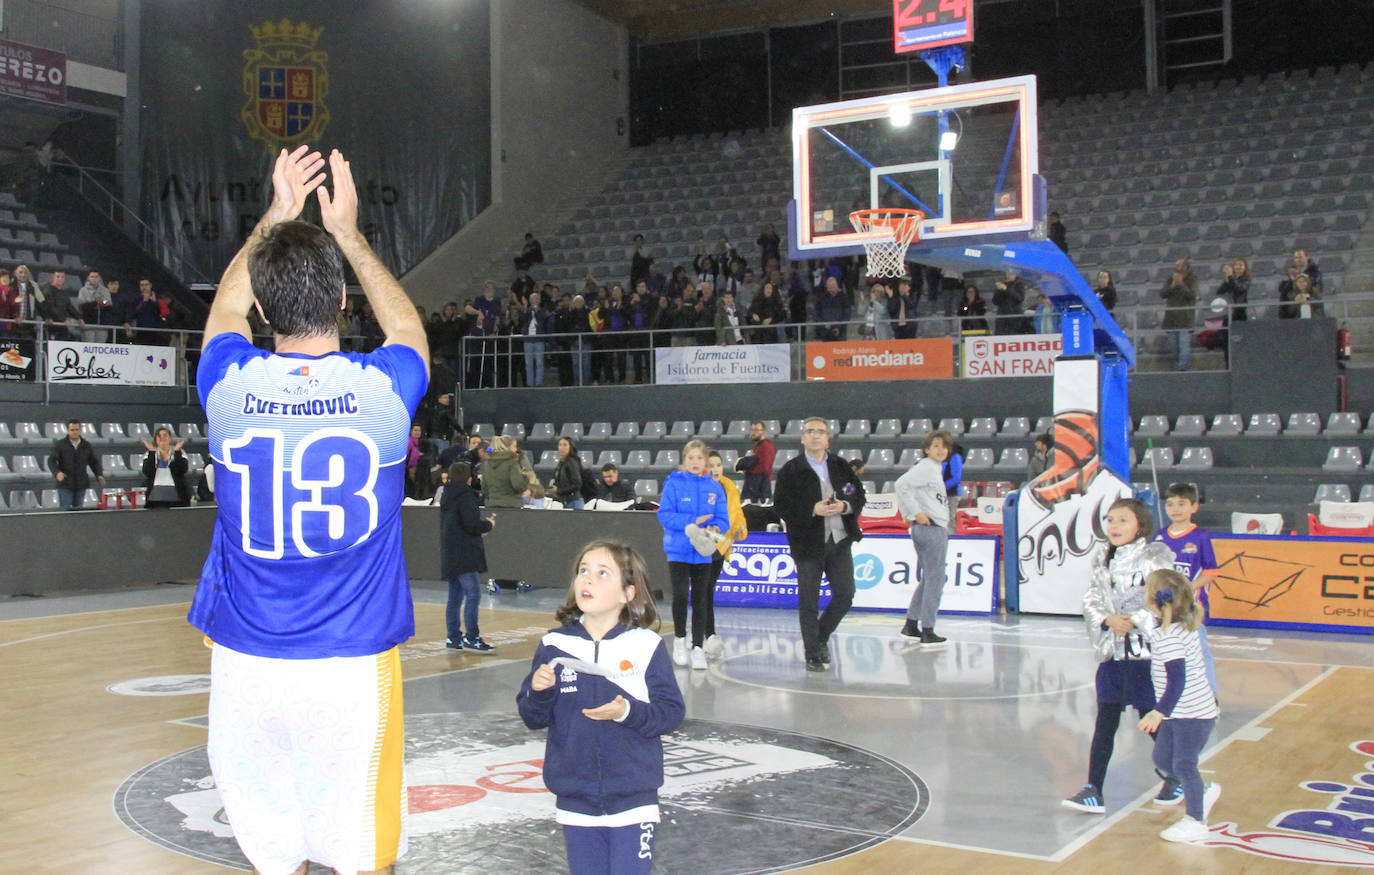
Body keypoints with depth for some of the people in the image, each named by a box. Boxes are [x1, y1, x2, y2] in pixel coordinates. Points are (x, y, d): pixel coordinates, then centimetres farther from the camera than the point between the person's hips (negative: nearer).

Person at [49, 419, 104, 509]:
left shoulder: (87, 446, 8)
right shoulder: (60, 445, -1)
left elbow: (94, 462, 11)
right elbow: (51, 461, -7)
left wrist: (99, 475, -5)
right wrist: (57, 472, -26)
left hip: (81, 486, 3)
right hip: (65, 485, -3)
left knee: (78, 509, 5)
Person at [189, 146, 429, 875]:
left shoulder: (230, 385, -6)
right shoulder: (382, 388, -9)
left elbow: (227, 306, 19)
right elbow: (407, 326, 17)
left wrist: (277, 215, 26)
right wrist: (346, 233, 23)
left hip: (248, 666, 1)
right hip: (354, 668, -1)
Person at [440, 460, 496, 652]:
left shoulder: (447, 497, 15)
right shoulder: (465, 496, -13)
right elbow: (472, 525, -19)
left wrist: (479, 530, 18)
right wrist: (489, 524, 1)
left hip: (450, 555, 10)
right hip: (464, 556, -9)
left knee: (455, 597, 13)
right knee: (473, 595, -10)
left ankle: (453, 638, 16)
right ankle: (471, 638, -12)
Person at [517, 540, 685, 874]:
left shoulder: (646, 646, -7)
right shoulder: (554, 645, 1)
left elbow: (672, 712, -8)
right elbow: (533, 719, 4)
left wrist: (628, 712, -24)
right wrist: (539, 692, -16)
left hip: (633, 800, -3)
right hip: (575, 802, 3)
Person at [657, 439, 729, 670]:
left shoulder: (714, 488, 5)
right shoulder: (674, 484, -3)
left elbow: (723, 519, 4)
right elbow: (664, 515, -10)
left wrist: (713, 529, -18)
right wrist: (693, 521, -18)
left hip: (703, 552, 3)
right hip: (678, 550, -3)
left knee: (701, 598, 4)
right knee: (680, 595, -10)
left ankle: (698, 647, 11)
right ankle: (679, 639, 12)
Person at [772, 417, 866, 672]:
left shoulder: (841, 466, 9)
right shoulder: (791, 470, -4)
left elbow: (859, 495, 10)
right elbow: (781, 505, -10)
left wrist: (845, 506, -11)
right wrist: (813, 510, -21)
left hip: (840, 539, 4)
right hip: (808, 543, -4)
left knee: (845, 593, 5)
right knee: (808, 600, 1)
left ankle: (819, 638, 27)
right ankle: (813, 654, 12)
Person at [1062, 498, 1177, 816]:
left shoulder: (1155, 557, -6)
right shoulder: (1103, 558, 7)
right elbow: (1091, 600, 5)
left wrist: (1136, 620, -19)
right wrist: (1109, 620, -13)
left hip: (1146, 651, -3)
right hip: (1112, 653, 4)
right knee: (1105, 722, 3)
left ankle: (1175, 778, 32)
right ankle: (1093, 791, 6)